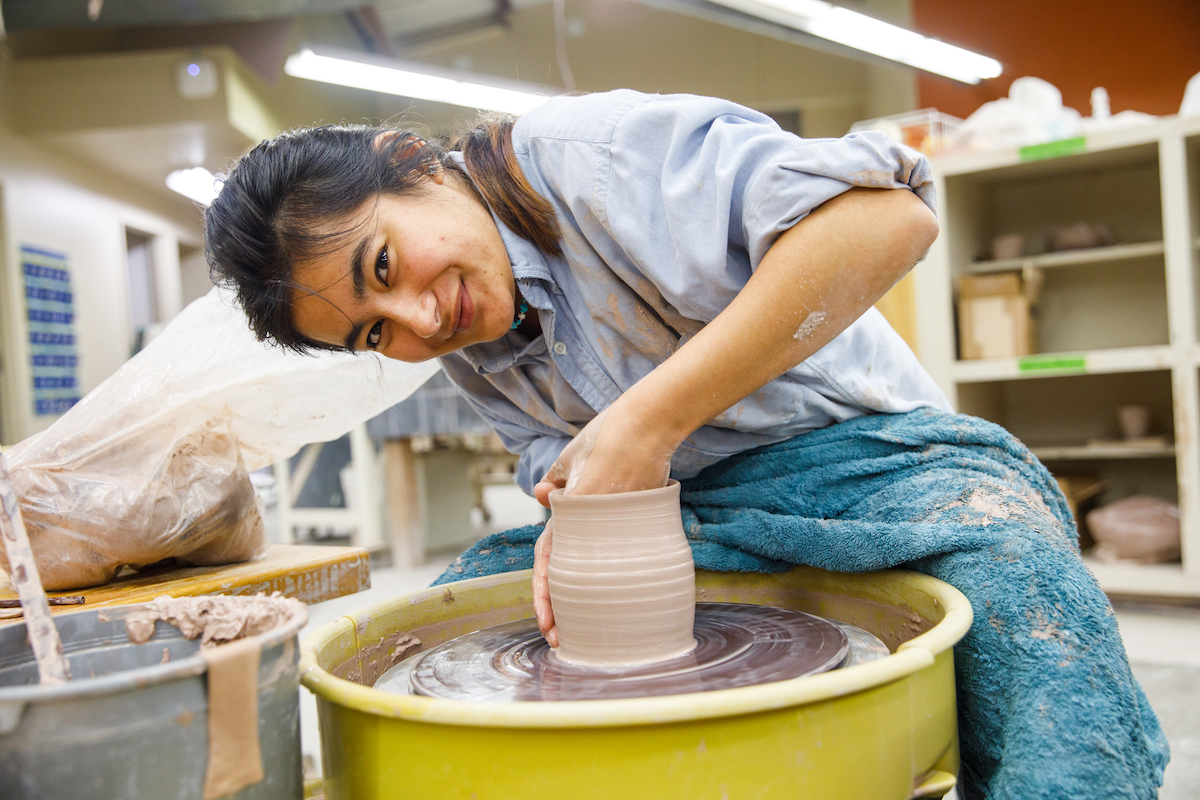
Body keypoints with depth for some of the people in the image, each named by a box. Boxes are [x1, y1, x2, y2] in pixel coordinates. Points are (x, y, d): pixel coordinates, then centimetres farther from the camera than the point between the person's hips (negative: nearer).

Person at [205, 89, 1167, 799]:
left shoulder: (578, 149, -21)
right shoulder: (465, 355, 4)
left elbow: (888, 213, -31)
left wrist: (647, 419, -31)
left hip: (865, 458, -5)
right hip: (692, 515, 6)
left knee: (1022, 593, -37)